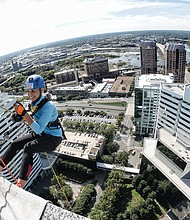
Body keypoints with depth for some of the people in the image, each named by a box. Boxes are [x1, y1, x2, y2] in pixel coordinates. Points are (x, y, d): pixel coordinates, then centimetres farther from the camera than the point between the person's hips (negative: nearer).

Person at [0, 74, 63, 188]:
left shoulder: (48, 106, -27)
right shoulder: (35, 102, -1)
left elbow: (38, 129, -30)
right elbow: (34, 118, 13)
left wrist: (24, 113, -35)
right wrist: (20, 117, -6)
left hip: (53, 138, -8)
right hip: (40, 134, 8)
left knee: (28, 147, -27)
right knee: (15, 143, -1)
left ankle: (21, 183, -21)